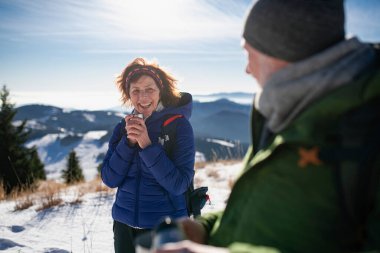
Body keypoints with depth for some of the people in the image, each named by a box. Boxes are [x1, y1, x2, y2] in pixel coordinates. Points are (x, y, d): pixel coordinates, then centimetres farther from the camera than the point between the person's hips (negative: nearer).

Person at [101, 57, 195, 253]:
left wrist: (147, 145, -23)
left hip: (165, 226, -3)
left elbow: (179, 184, -16)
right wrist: (129, 141, -16)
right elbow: (109, 179, -4)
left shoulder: (179, 125, -10)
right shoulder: (123, 127, 1)